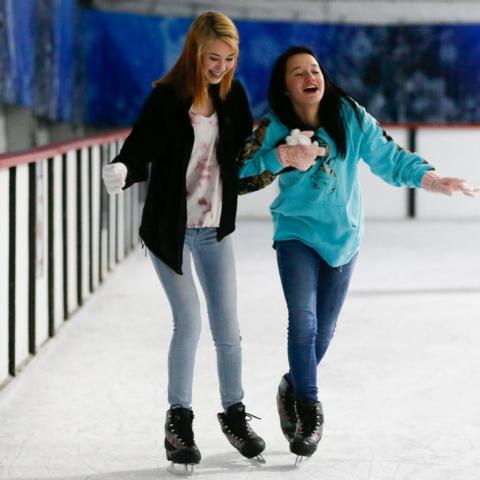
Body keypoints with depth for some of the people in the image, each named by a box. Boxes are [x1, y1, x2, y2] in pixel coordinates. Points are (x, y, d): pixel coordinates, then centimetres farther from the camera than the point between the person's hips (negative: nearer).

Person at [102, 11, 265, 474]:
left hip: (216, 231, 4)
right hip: (170, 230, -4)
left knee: (227, 328, 7)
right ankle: (179, 420, 8)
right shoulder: (166, 97, -14)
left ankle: (234, 413, 25)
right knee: (188, 323, -8)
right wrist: (121, 170, -39)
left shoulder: (233, 95, -1)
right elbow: (139, 149, -18)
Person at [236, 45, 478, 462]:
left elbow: (388, 157, -7)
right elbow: (242, 175, -20)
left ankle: (293, 389, 37)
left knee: (324, 330, 10)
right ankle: (309, 409, -3)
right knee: (303, 320, -18)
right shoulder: (274, 127, -11)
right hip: (297, 234, -2)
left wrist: (430, 178, -20)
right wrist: (279, 156, -35)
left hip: (342, 236, 2)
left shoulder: (349, 116, -9)